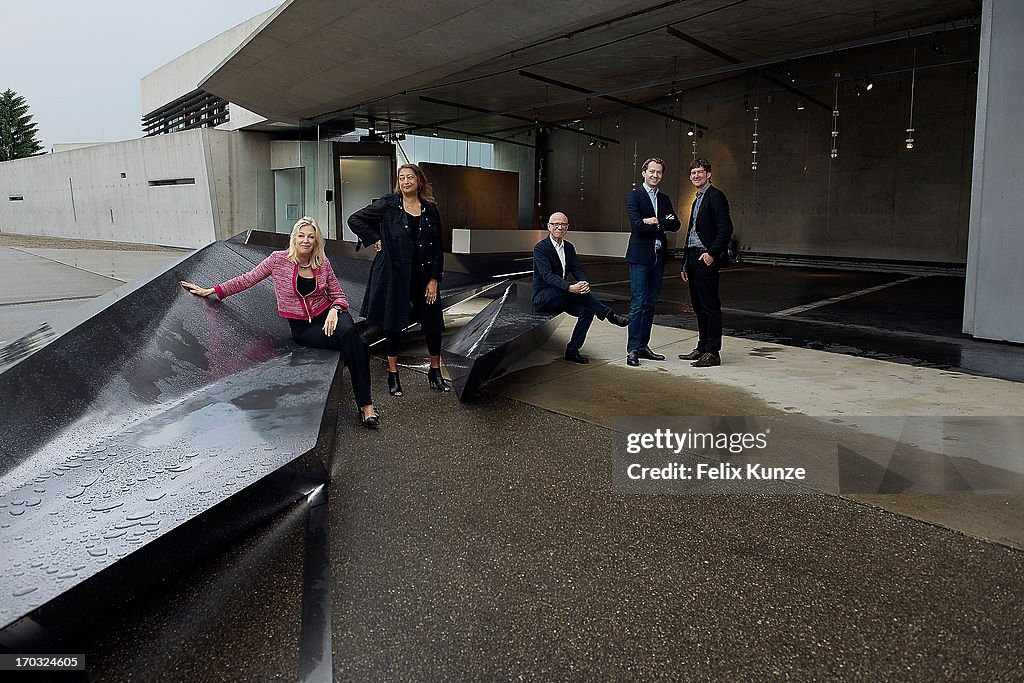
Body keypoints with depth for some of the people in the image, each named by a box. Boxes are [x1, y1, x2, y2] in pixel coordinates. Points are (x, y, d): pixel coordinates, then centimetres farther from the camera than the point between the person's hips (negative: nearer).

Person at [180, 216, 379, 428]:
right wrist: (211, 291, 9)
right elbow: (247, 279, 6)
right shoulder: (279, 260, -3)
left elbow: (338, 296, 7)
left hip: (327, 315, 2)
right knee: (353, 343, -34)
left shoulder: (323, 264, 2)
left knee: (348, 332, -36)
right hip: (301, 327, -2)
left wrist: (334, 310, -15)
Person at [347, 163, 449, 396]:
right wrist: (375, 240, -4)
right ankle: (393, 375, 18)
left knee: (433, 325, 7)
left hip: (424, 277, 2)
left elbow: (438, 247, 5)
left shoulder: (430, 209, 5)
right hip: (394, 276, -2)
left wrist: (434, 279, -1)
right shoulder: (388, 205, -1)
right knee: (393, 325, 4)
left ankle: (435, 372, 24)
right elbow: (355, 220, 3)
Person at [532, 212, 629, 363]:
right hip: (542, 298, -6)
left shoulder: (569, 247, 11)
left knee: (587, 311, -19)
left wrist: (584, 283, -24)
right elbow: (547, 275, -24)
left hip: (561, 297, 7)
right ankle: (609, 314, -21)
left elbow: (578, 270, 1)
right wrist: (570, 287, -39)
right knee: (575, 288, -31)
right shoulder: (540, 248, -11)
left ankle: (572, 351, -9)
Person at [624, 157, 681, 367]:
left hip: (658, 257, 7)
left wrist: (656, 221, -11)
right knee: (638, 304, -8)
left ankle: (643, 346, 16)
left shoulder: (664, 199, 17)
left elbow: (675, 225, 4)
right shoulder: (634, 196, -3)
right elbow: (638, 226, -15)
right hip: (640, 257, -6)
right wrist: (663, 225, -6)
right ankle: (632, 349, -4)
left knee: (650, 304, 9)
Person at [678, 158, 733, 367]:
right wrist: (685, 265, 21)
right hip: (693, 258, 9)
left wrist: (712, 253, -21)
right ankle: (702, 348, 20)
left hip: (706, 259, -9)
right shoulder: (697, 201, 22)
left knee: (710, 306, -6)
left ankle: (713, 353, -3)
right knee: (698, 306, 12)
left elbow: (726, 228, -15)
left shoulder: (715, 196, -6)